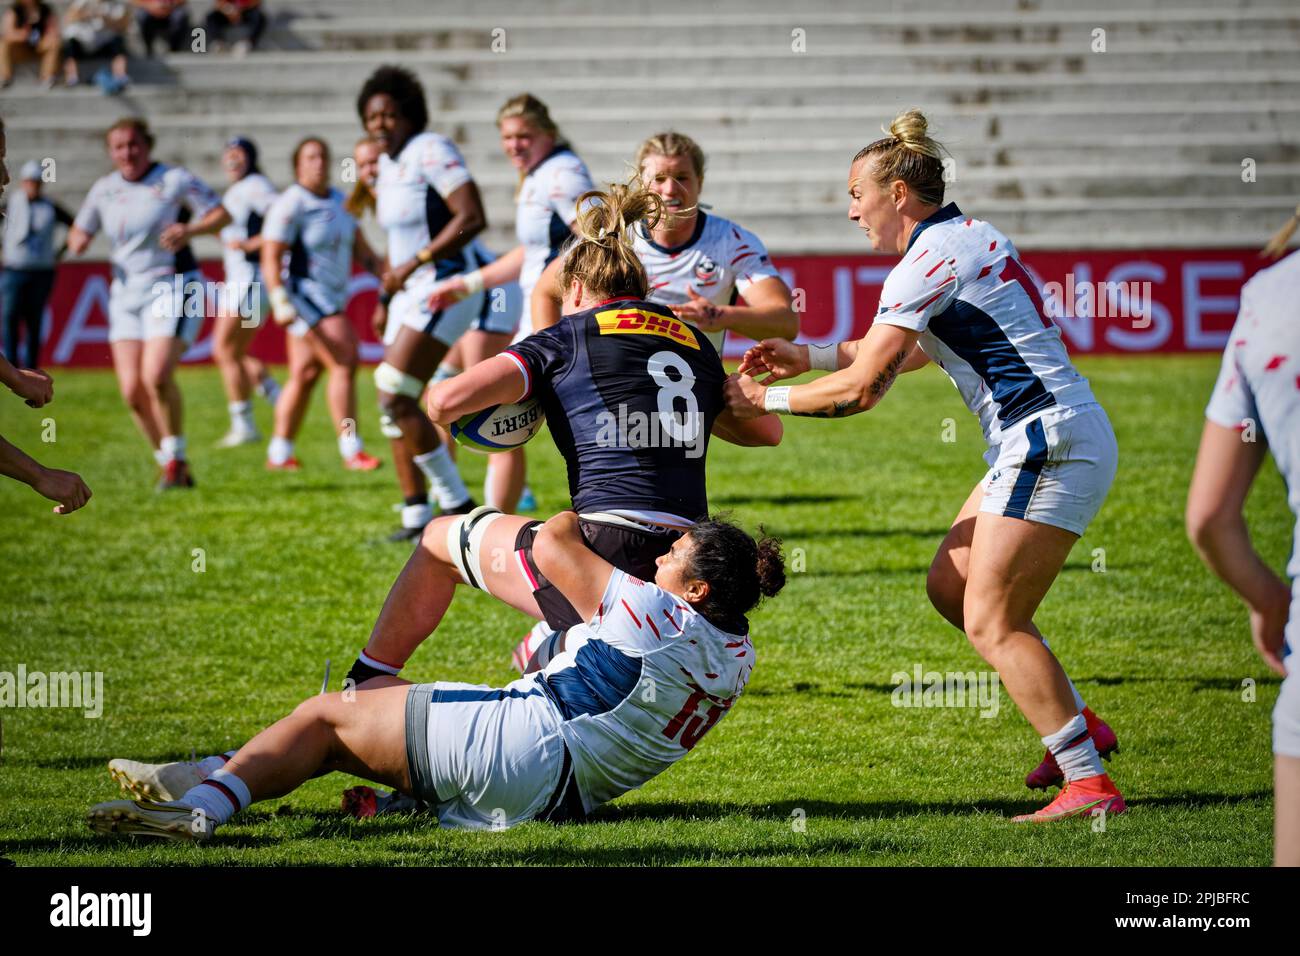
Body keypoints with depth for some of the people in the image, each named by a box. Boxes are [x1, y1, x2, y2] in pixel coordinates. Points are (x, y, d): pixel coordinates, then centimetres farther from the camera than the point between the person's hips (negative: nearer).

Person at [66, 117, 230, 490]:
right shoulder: (104, 190, 9)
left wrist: (190, 230, -24)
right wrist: (77, 241, -4)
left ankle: (175, 457, -3)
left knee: (156, 377, -23)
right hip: (126, 292, 6)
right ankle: (172, 465, 12)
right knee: (132, 390, -4)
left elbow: (222, 214, -6)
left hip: (172, 288, -5)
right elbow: (80, 232, 20)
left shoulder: (174, 180, -6)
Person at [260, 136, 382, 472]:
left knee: (304, 375, 10)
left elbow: (359, 246, 17)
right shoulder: (291, 205, -13)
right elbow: (270, 258, -17)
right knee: (344, 364, -16)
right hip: (304, 297, -8)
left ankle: (279, 453, 16)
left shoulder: (338, 201, 12)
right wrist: (280, 303, -25)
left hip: (331, 299, 9)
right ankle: (351, 450, -14)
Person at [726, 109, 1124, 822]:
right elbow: (912, 349, 30)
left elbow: (860, 389, -14)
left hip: (1049, 446, -10)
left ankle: (1089, 783, -10)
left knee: (990, 622, -9)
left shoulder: (926, 265, -13)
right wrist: (807, 355, 25)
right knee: (950, 584, 15)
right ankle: (1077, 725, 18)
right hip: (1046, 441, 10)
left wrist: (765, 400, -1)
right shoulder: (969, 237, 16)